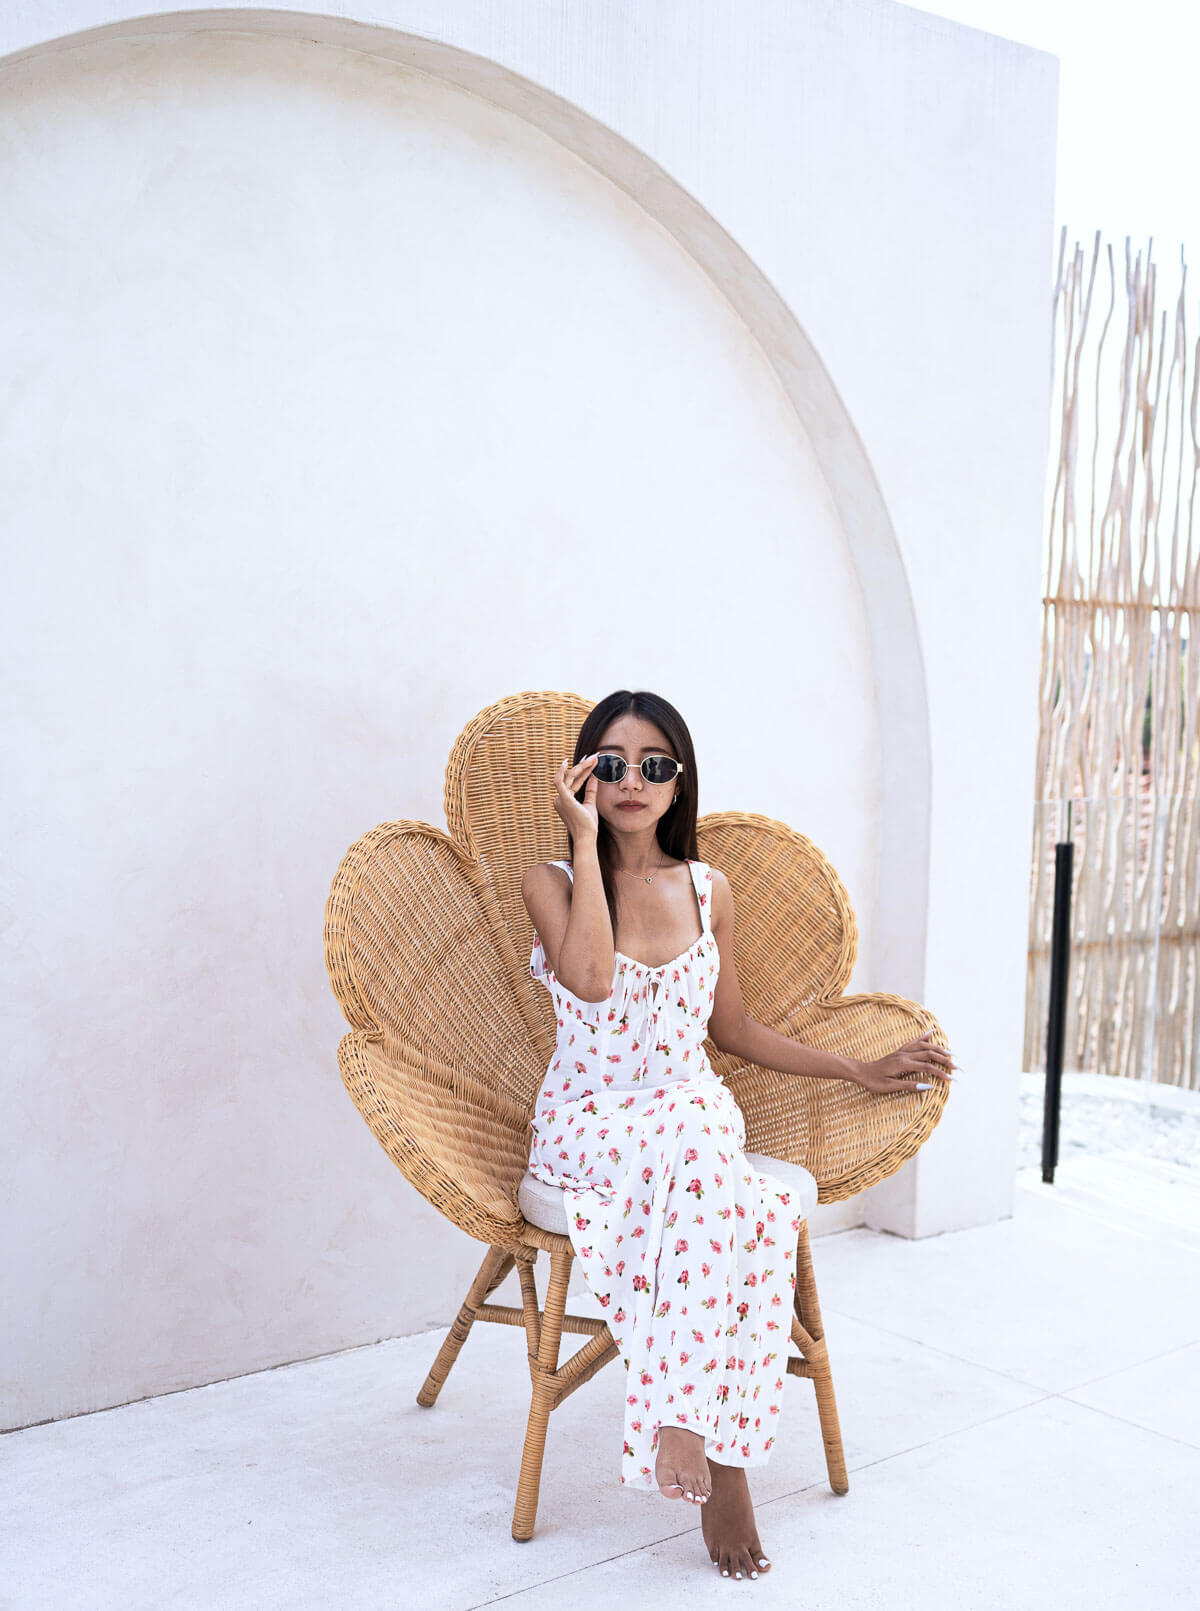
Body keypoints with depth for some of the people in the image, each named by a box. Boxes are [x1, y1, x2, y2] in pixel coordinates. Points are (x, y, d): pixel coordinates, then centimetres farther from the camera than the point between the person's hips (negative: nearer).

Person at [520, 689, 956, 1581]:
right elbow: (590, 979, -20)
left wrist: (861, 1070, 14)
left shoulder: (709, 890, 11)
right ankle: (721, 1461, -31)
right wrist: (587, 840, -14)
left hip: (693, 1113, 3)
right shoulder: (552, 881, 1)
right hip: (590, 1123, -3)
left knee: (699, 1159, -35)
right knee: (701, 1166, -36)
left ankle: (686, 1419, -28)